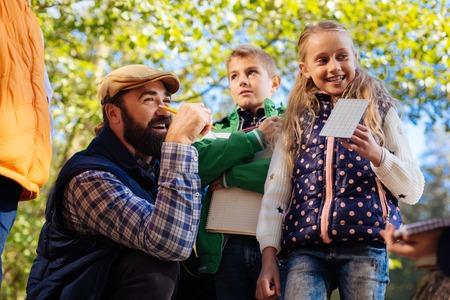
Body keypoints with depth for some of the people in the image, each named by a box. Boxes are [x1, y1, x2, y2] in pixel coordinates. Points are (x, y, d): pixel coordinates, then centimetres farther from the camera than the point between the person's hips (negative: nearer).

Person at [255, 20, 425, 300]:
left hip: (365, 247, -1)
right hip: (306, 248, 1)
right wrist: (269, 255, 1)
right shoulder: (298, 119, 13)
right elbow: (276, 190, 10)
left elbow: (414, 191, 5)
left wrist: (377, 154, -13)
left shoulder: (379, 111, 9)